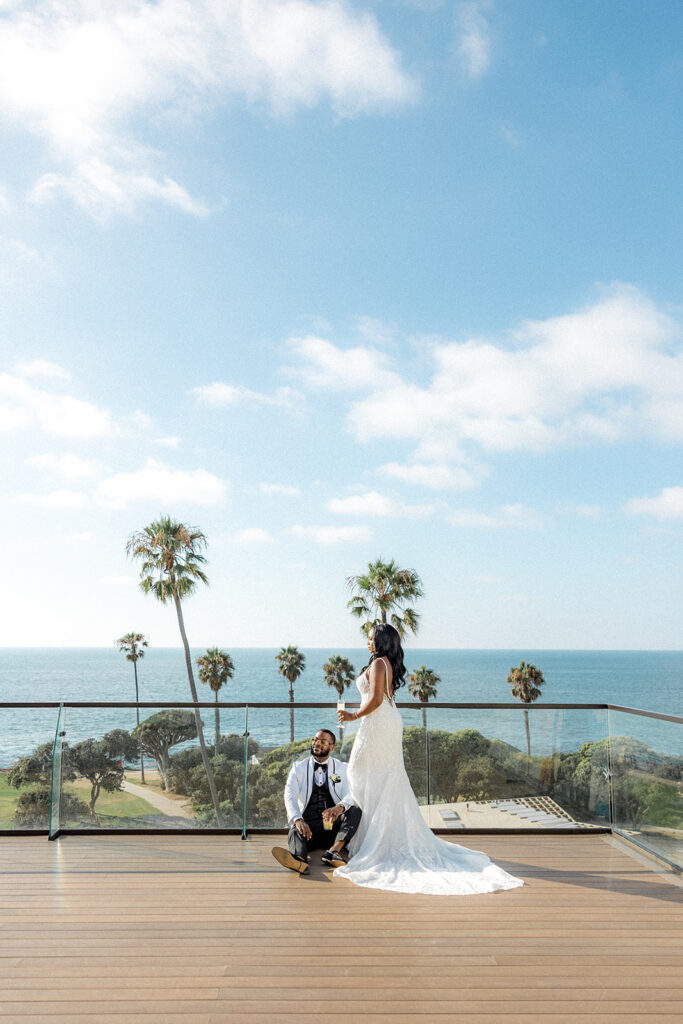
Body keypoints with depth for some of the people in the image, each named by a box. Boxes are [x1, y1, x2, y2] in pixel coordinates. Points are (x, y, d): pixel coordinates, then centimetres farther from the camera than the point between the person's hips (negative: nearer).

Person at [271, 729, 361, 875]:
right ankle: (299, 859, -65)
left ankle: (333, 851, -44)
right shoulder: (298, 767, 12)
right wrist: (298, 820, -24)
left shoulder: (342, 768, 13)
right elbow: (290, 795, -3)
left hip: (334, 824, 1)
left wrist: (340, 807, -28)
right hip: (308, 824, -1)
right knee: (295, 832, -33)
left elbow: (350, 795, -3)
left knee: (355, 810, -26)